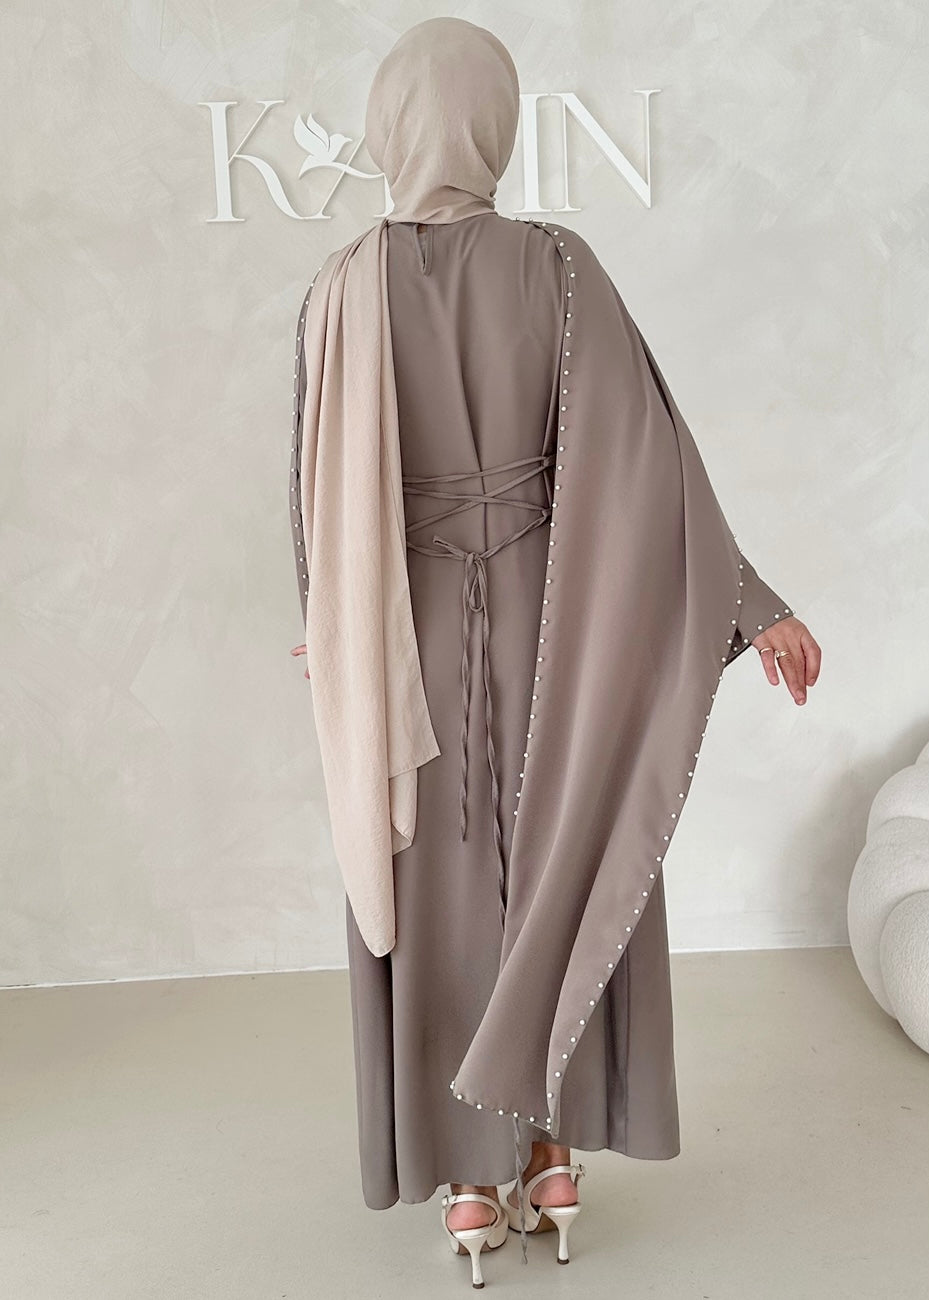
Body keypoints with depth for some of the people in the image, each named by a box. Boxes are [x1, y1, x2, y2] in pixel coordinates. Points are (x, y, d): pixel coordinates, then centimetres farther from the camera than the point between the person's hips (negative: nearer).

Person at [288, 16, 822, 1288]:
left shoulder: (343, 289, -5)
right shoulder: (558, 264, -8)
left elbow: (317, 484, 0)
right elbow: (645, 441, -14)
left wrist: (333, 630, 16)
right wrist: (750, 601, -10)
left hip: (413, 627, 0)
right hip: (545, 621, 0)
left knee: (441, 895, 10)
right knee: (555, 875, 14)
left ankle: (471, 1180, 21)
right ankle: (554, 1159, 24)